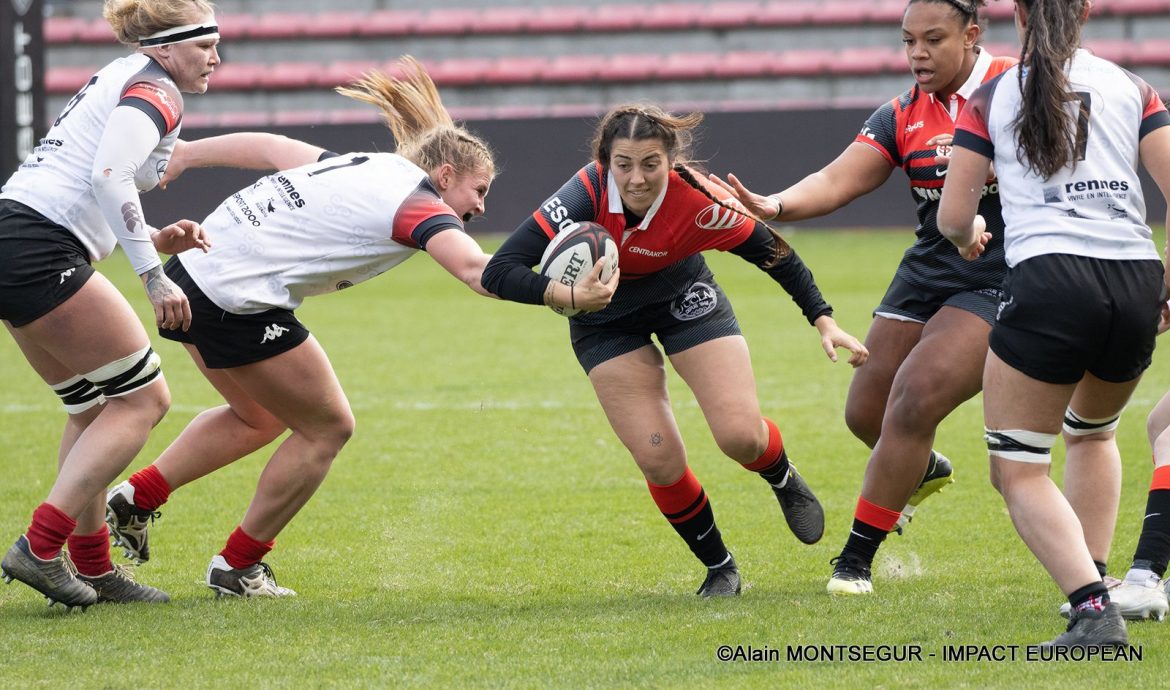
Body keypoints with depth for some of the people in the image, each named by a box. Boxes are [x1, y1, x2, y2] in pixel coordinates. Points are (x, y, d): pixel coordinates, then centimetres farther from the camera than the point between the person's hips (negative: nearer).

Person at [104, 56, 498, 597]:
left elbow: (271, 147, 21)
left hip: (194, 270, 10)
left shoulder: (363, 166, 15)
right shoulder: (419, 204, -11)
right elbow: (476, 271, -27)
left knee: (260, 418, 28)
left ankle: (135, 497, 29)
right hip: (239, 302, -10)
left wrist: (186, 153, 29)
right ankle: (238, 566, 16)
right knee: (328, 428, 7)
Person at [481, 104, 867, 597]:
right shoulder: (586, 195, -35)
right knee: (658, 459, -10)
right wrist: (571, 296, -52)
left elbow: (773, 253, -15)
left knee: (741, 435, -15)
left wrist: (823, 320, -19)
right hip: (606, 323, 0)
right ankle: (719, 568, 16)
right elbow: (498, 272, -39)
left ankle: (784, 482, 24)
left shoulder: (697, 203, -32)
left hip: (685, 300, 0)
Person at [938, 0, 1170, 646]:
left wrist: (970, 235, 31)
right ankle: (1092, 577, 25)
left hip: (1048, 282, -4)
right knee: (1093, 430, 32)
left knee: (1018, 471, 2)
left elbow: (952, 218, 7)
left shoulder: (991, 98, 9)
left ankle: (1093, 609, -18)